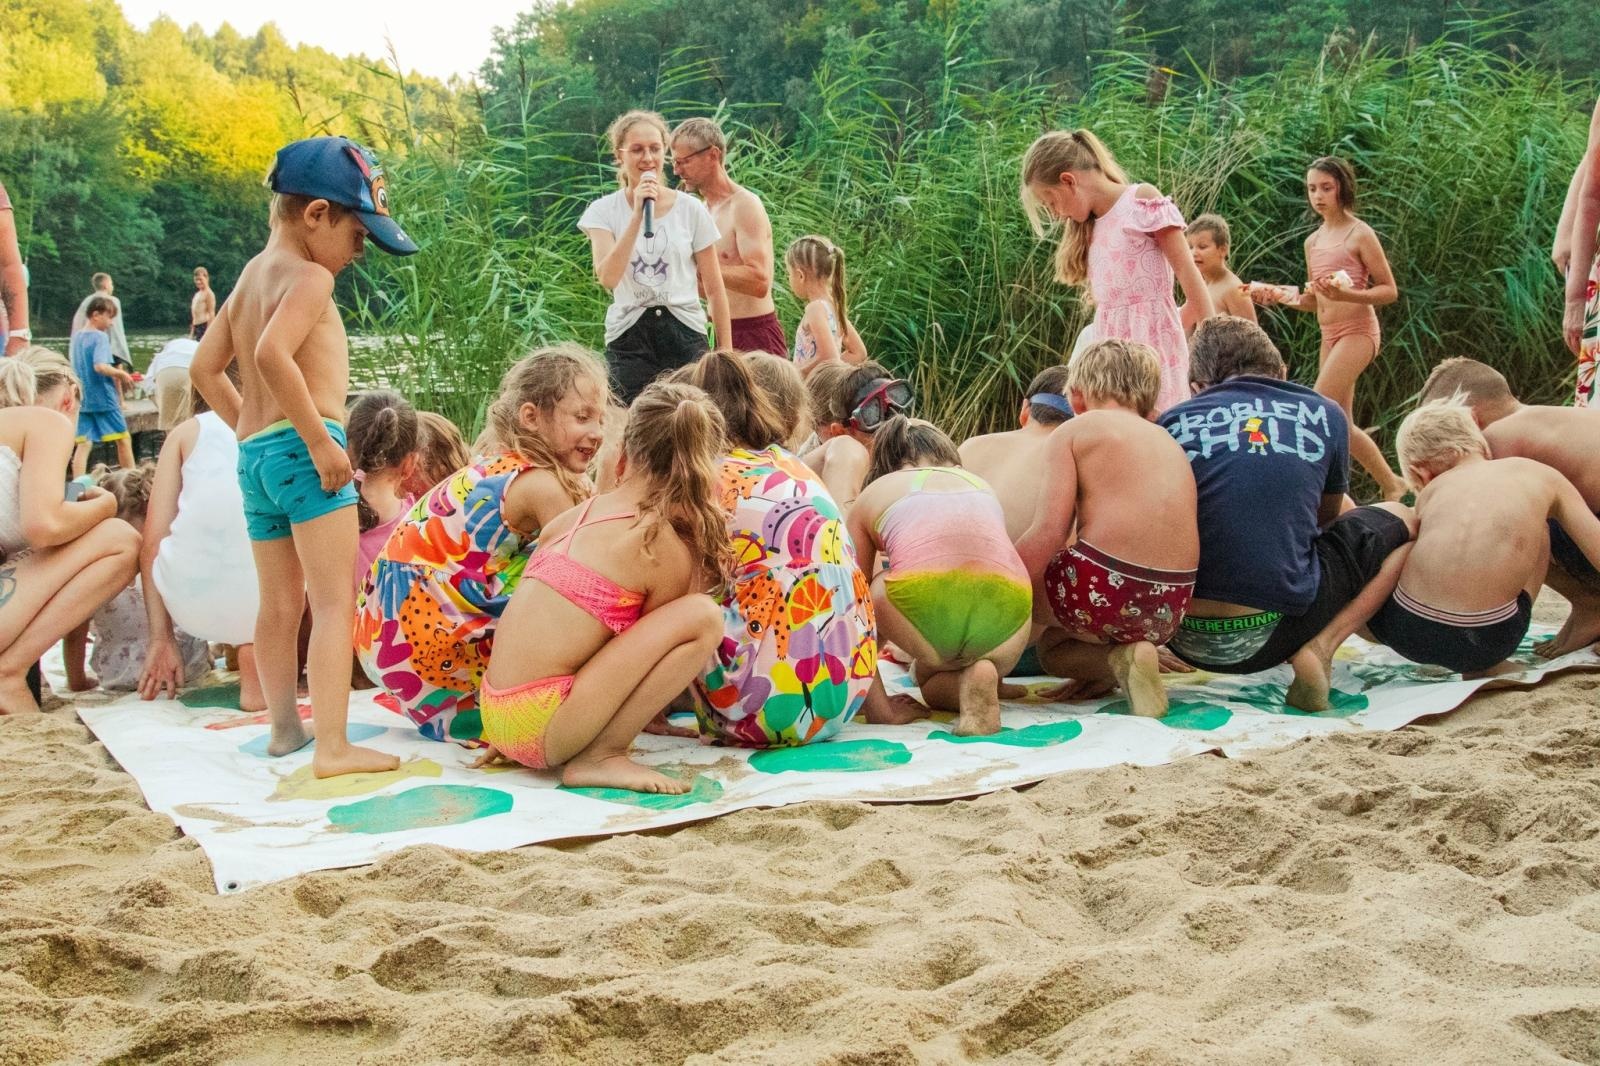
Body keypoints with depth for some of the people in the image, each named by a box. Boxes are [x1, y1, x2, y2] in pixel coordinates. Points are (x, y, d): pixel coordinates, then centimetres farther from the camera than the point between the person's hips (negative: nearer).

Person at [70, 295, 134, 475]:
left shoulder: (77, 337, 11)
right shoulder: (100, 337, -12)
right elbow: (100, 366, -25)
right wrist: (121, 374, -12)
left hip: (82, 399, 6)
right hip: (104, 398, -6)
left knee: (83, 444, 2)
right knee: (123, 440, 8)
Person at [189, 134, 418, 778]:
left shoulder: (251, 275, 18)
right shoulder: (309, 277, -9)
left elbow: (204, 368, 21)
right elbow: (273, 354, -27)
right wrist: (319, 439, -23)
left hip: (253, 454, 9)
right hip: (301, 447, -9)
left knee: (279, 604, 18)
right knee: (335, 603, -10)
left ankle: (285, 726, 28)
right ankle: (333, 747, -15)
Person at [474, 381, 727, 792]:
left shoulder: (579, 513, 11)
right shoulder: (666, 548, -9)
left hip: (498, 711, 8)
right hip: (540, 727, -8)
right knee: (702, 616, -13)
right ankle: (600, 757, -10)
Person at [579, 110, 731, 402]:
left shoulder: (691, 210, 4)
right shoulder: (603, 211, 3)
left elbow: (714, 289, 8)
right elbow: (608, 277, -14)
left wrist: (725, 352, 5)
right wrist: (638, 215, -17)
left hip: (685, 335, 1)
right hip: (628, 338, 0)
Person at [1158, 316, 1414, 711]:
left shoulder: (1173, 422, 8)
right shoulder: (1325, 415, 9)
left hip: (1184, 637, 2)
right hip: (1275, 633, -2)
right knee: (1401, 521, 21)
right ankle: (1318, 649, 0)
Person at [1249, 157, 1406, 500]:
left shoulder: (1360, 234, -7)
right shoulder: (1313, 242, 12)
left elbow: (1390, 290, -8)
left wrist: (1346, 295, -24)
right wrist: (1277, 295, 2)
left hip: (1357, 332, -8)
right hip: (1329, 337, 8)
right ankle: (1391, 485, 21)